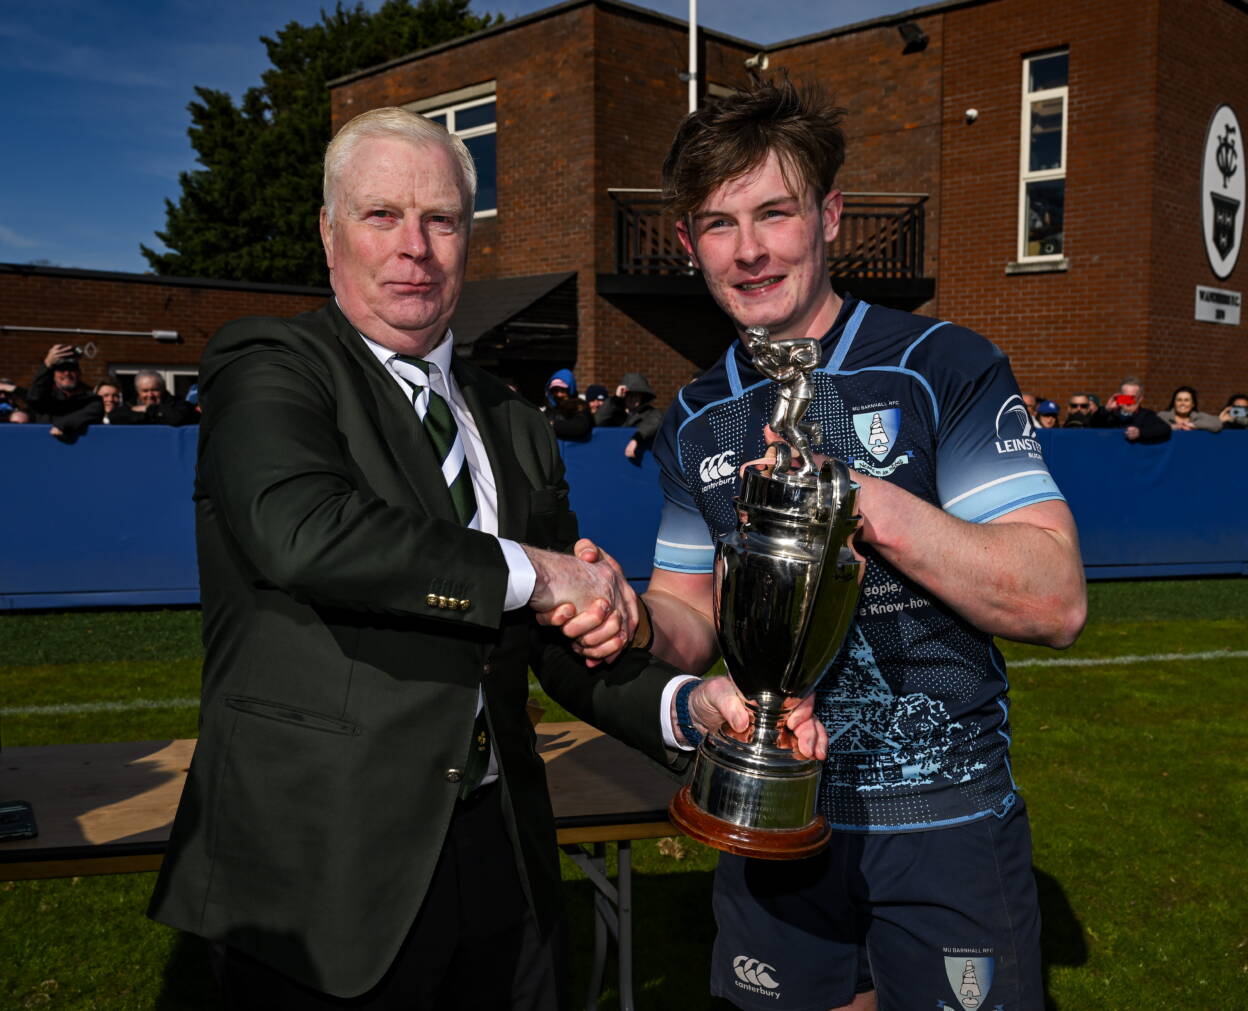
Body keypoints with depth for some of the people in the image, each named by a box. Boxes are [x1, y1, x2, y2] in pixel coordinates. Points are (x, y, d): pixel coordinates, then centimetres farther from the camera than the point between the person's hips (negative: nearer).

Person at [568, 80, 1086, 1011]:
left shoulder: (943, 368, -11)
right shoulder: (695, 421, 5)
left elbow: (1057, 604, -17)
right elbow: (694, 623, 10)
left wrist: (869, 502, -29)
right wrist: (634, 622, -13)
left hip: (944, 824, -3)